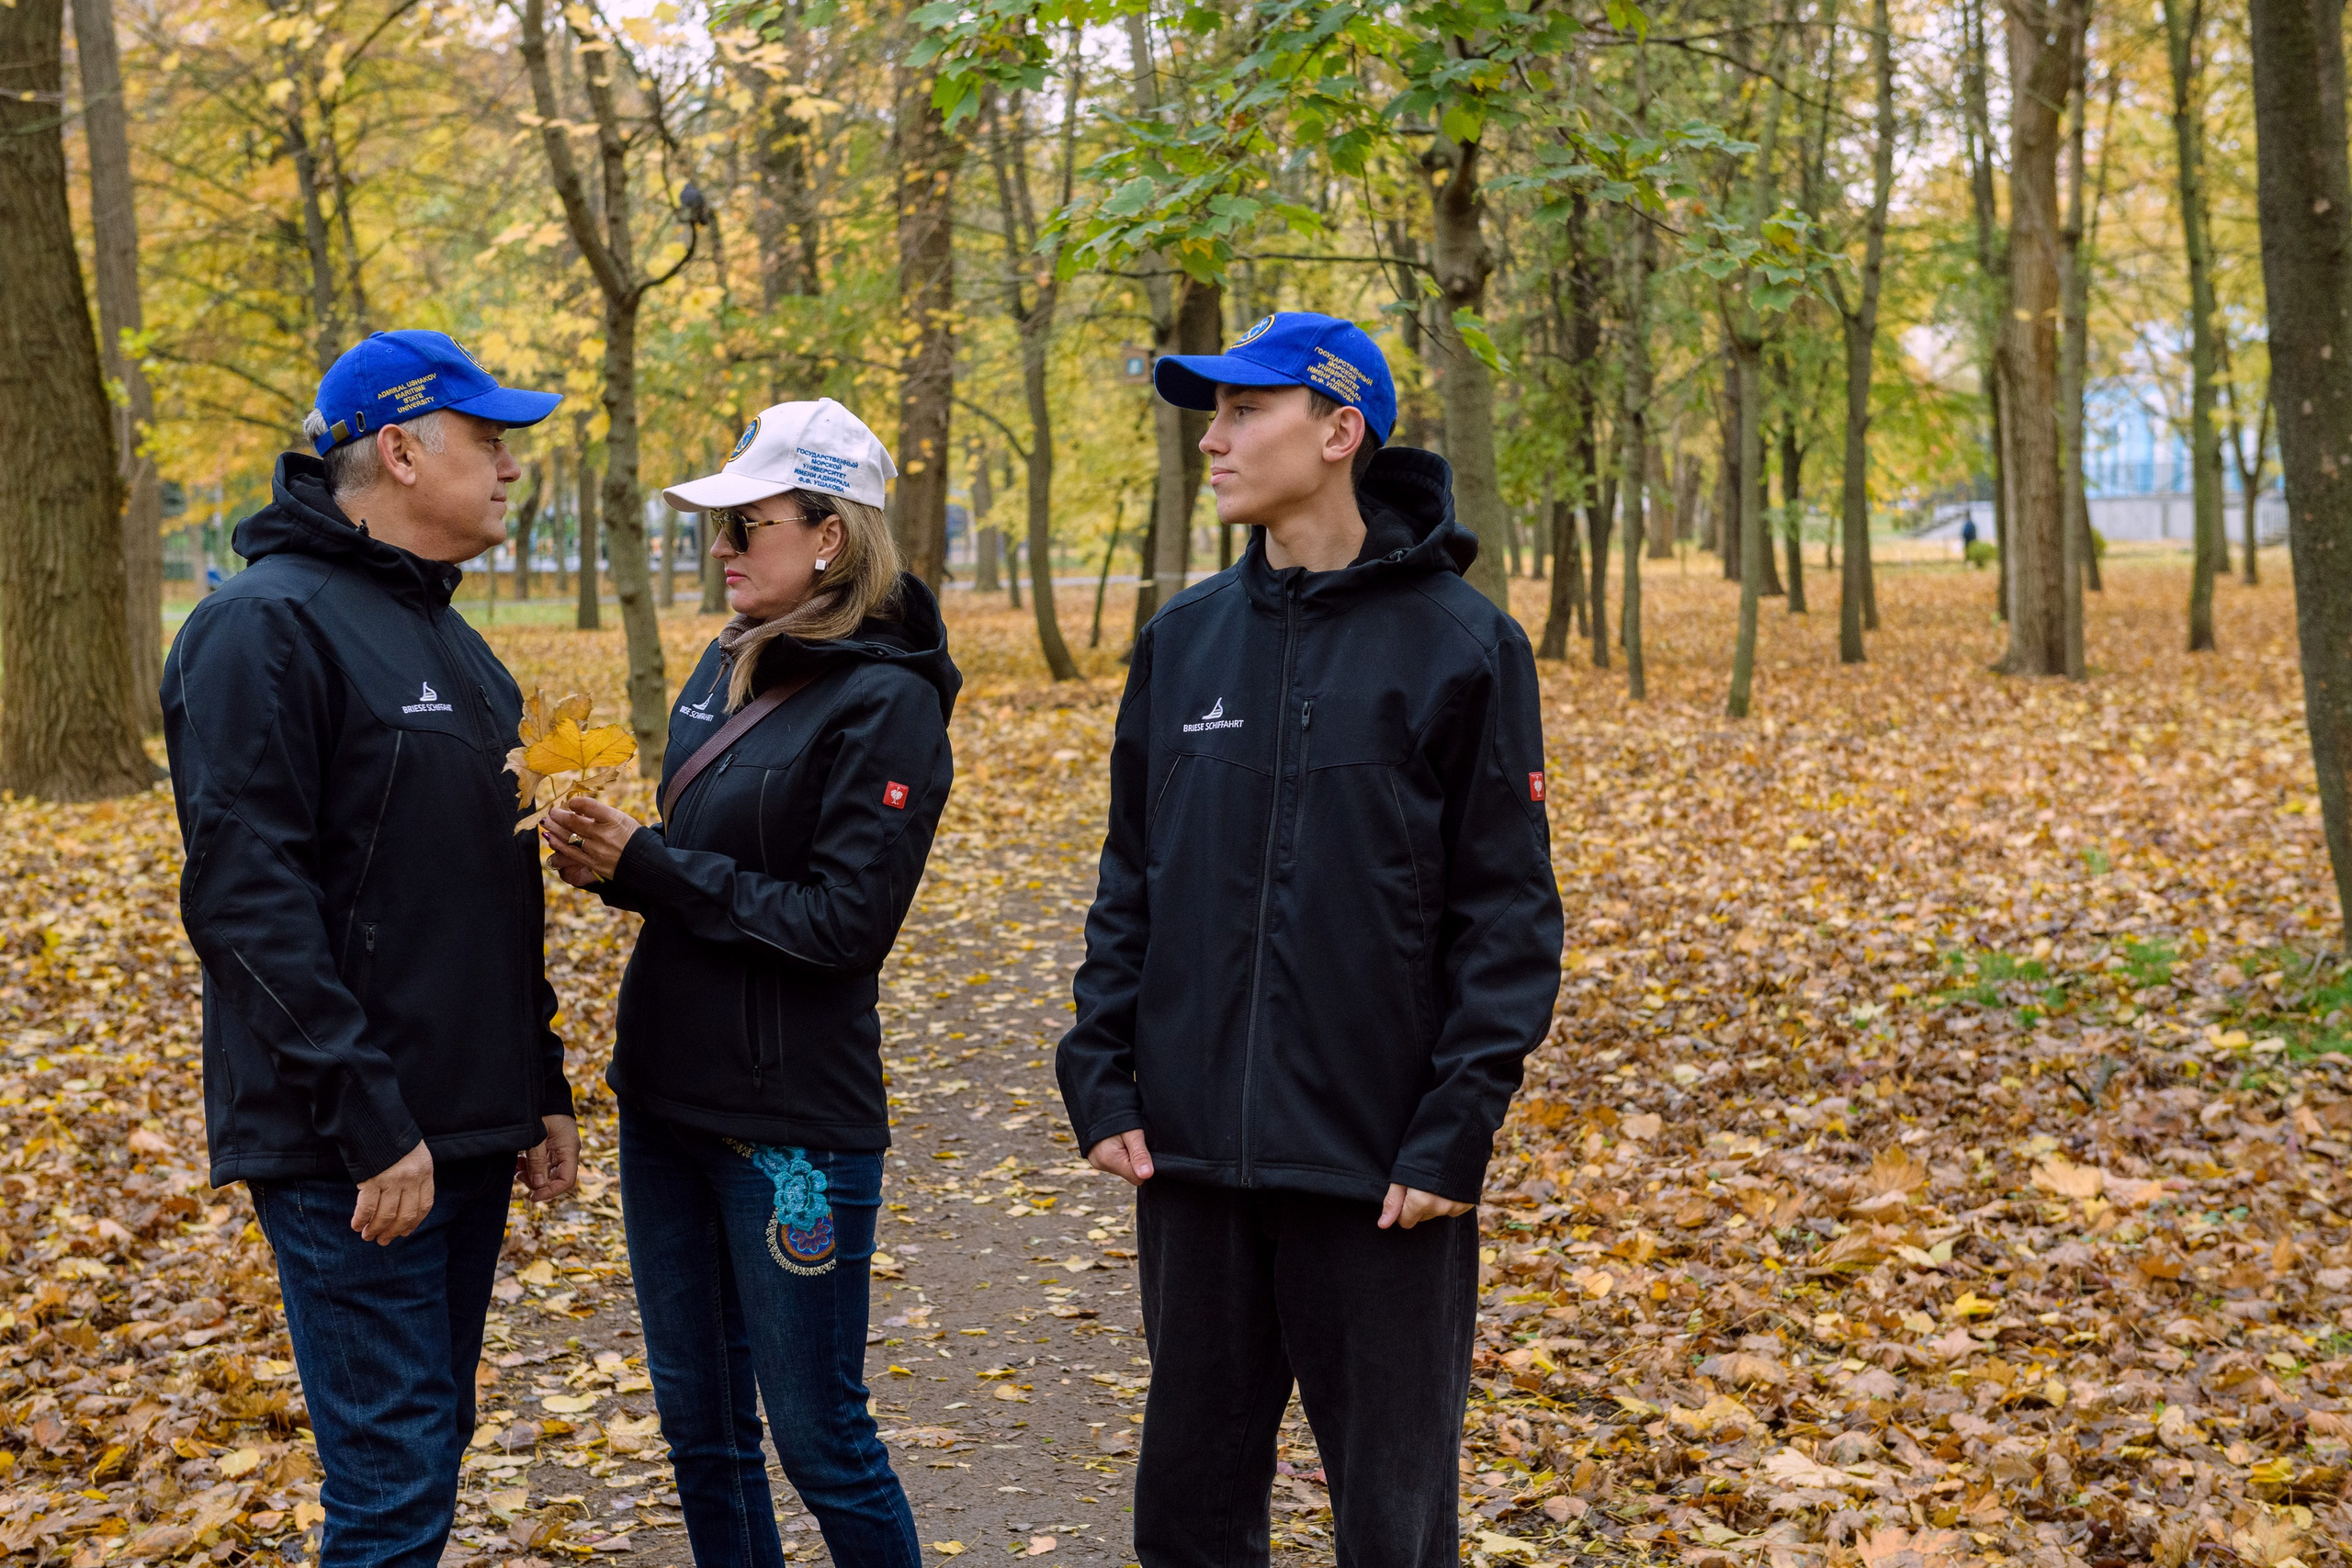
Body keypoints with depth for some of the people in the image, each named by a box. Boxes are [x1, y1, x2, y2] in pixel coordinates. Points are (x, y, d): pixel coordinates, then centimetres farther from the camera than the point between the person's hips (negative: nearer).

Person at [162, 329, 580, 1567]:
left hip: (469, 1129, 9)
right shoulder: (264, 627, -13)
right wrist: (367, 1122, -23)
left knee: (432, 1447, 16)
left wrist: (541, 1086, 18)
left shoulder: (448, 640, 16)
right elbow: (246, 898, -21)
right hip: (352, 1153, -9)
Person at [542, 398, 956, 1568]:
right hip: (667, 1096, 8)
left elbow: (844, 920, -20)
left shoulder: (885, 703, -15)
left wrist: (647, 868, -17)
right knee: (698, 1423, 17)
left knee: (819, 1439, 3)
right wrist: (613, 859, -6)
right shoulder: (728, 669, 9)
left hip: (794, 1119, -8)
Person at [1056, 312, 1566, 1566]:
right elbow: (1130, 882, 12)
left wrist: (1458, 1128, -13)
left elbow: (1509, 914, -7)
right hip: (1192, 1151, 5)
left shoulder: (1459, 644, -6)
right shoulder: (1184, 639, 7)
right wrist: (1098, 1076, 3)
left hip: (1377, 1168, -4)